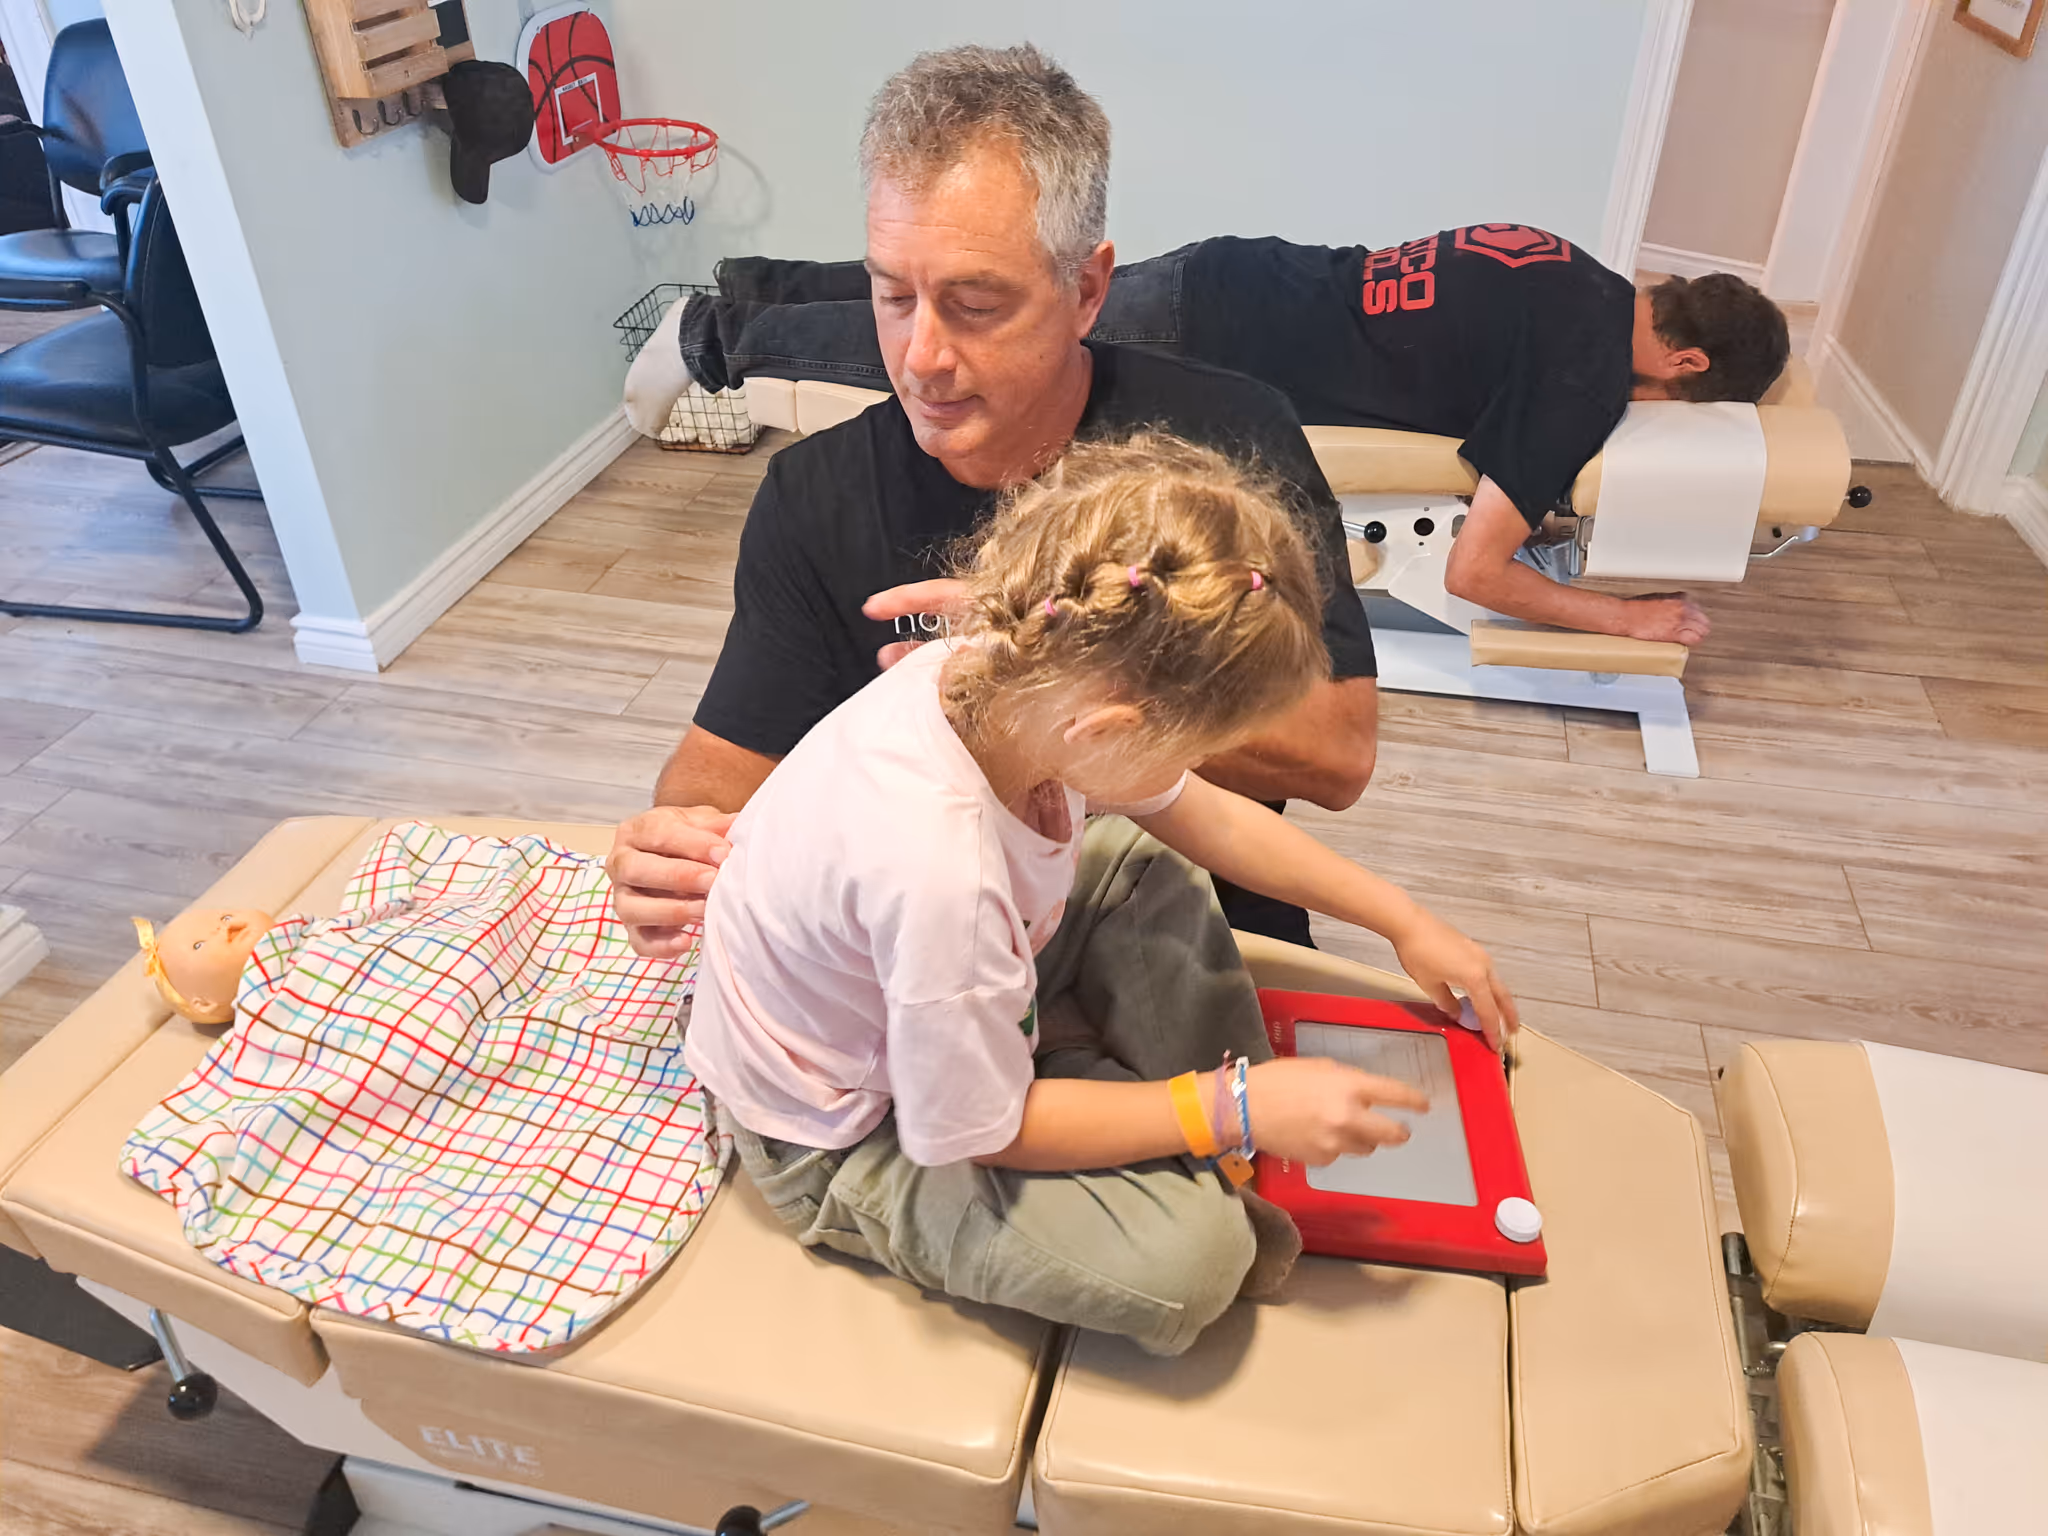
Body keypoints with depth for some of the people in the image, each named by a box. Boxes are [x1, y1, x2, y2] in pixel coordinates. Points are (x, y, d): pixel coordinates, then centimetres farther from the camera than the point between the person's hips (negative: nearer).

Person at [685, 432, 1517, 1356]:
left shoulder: (1027, 674, -20)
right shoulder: (939, 872, -43)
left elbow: (1208, 819, -1)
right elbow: (976, 1131, -25)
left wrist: (1405, 921, 5)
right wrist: (1234, 1107, -21)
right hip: (840, 1141, -8)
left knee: (1152, 866, 5)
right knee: (1186, 1257, -22)